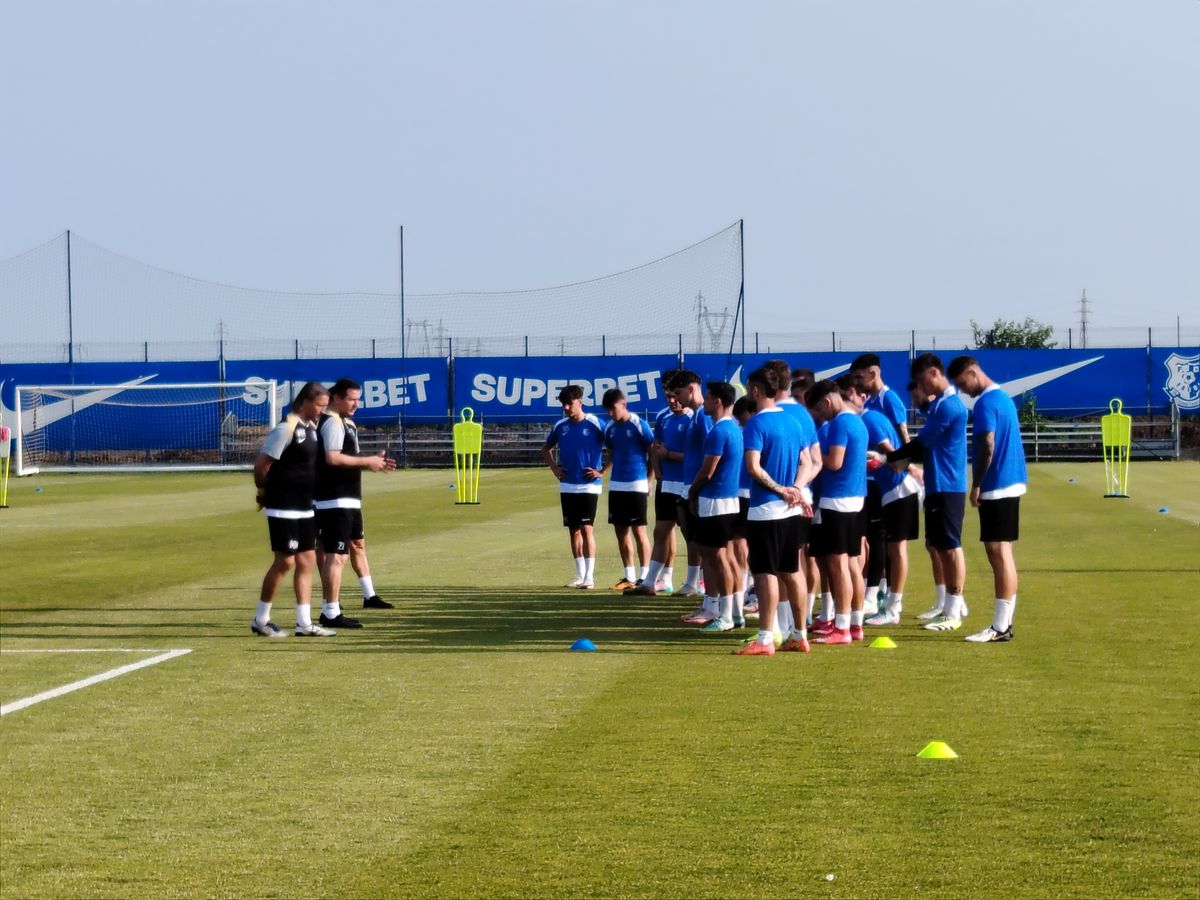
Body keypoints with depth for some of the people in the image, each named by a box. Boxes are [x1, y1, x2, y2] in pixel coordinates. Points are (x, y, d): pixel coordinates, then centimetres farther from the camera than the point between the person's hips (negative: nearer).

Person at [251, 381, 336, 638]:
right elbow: (261, 464, -16)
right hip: (283, 508, -8)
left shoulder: (312, 428, 10)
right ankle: (260, 620, 8)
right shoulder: (287, 428, -17)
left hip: (304, 507, 8)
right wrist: (264, 491, -1)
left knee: (307, 560, 7)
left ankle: (304, 623, 11)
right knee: (285, 561, -4)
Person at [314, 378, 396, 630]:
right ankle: (331, 614, -13)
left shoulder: (345, 422, 17)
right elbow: (332, 458, -28)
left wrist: (372, 461, 9)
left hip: (349, 499, 12)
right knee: (336, 555, -12)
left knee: (357, 544, 25)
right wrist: (367, 461, -19)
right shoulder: (332, 423, -16)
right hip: (335, 501, -11)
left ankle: (368, 595, 42)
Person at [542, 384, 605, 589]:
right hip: (567, 486, 5)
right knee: (574, 530, 9)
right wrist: (554, 467, 10)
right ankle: (580, 574, 16)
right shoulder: (560, 426, 7)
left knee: (586, 528, -11)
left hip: (588, 485, -5)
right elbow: (546, 448, 24)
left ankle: (589, 576, -10)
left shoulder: (595, 424, -8)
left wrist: (601, 470, -9)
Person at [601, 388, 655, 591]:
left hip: (636, 485, -6)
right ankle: (629, 577, 16)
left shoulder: (638, 425, -10)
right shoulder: (610, 427, 8)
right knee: (621, 531, 8)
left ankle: (644, 577, 0)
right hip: (616, 486, 6)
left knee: (639, 531, -4)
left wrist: (649, 479, -4)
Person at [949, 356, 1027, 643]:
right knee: (1001, 553, 12)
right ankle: (1004, 622, 16)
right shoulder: (1003, 397, 15)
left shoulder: (986, 403, -15)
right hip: (1011, 483, 10)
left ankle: (1001, 627, -7)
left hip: (996, 487, -10)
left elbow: (987, 447, -20)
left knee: (999, 553, -8)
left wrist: (976, 485, -11)